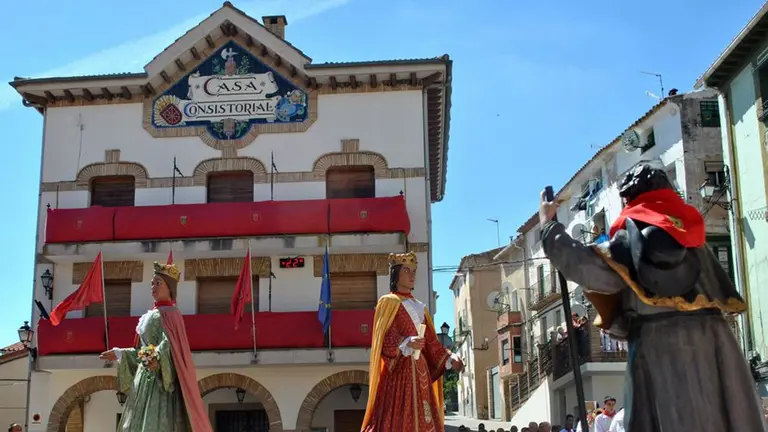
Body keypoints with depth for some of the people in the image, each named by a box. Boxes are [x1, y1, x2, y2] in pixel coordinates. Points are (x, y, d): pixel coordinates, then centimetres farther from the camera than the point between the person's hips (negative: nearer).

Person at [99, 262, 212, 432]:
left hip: (159, 381, -9)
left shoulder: (169, 314, -8)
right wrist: (120, 354, 22)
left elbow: (168, 345, -23)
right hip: (145, 380, 9)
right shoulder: (151, 315, 19)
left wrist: (158, 359, -41)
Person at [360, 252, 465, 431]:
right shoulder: (388, 302, 2)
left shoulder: (420, 307, 21)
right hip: (399, 371, -6)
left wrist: (449, 358, 1)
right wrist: (406, 344, -29)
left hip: (420, 371, 7)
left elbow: (431, 343, 17)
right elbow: (384, 341, -11)